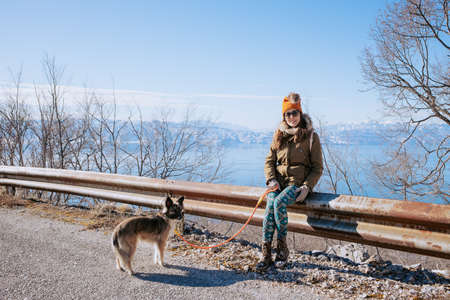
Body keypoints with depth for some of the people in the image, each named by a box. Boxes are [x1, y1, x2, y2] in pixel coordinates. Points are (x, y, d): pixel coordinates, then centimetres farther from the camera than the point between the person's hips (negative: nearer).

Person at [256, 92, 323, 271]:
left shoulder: (310, 136, 1)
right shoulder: (278, 135, 11)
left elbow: (317, 167, 2)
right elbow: (269, 161, 14)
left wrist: (307, 187, -12)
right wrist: (271, 180, -4)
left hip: (298, 183, -3)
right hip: (278, 181, 3)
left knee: (278, 203, -31)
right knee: (270, 205, -26)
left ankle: (282, 248, -13)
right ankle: (266, 253, -21)